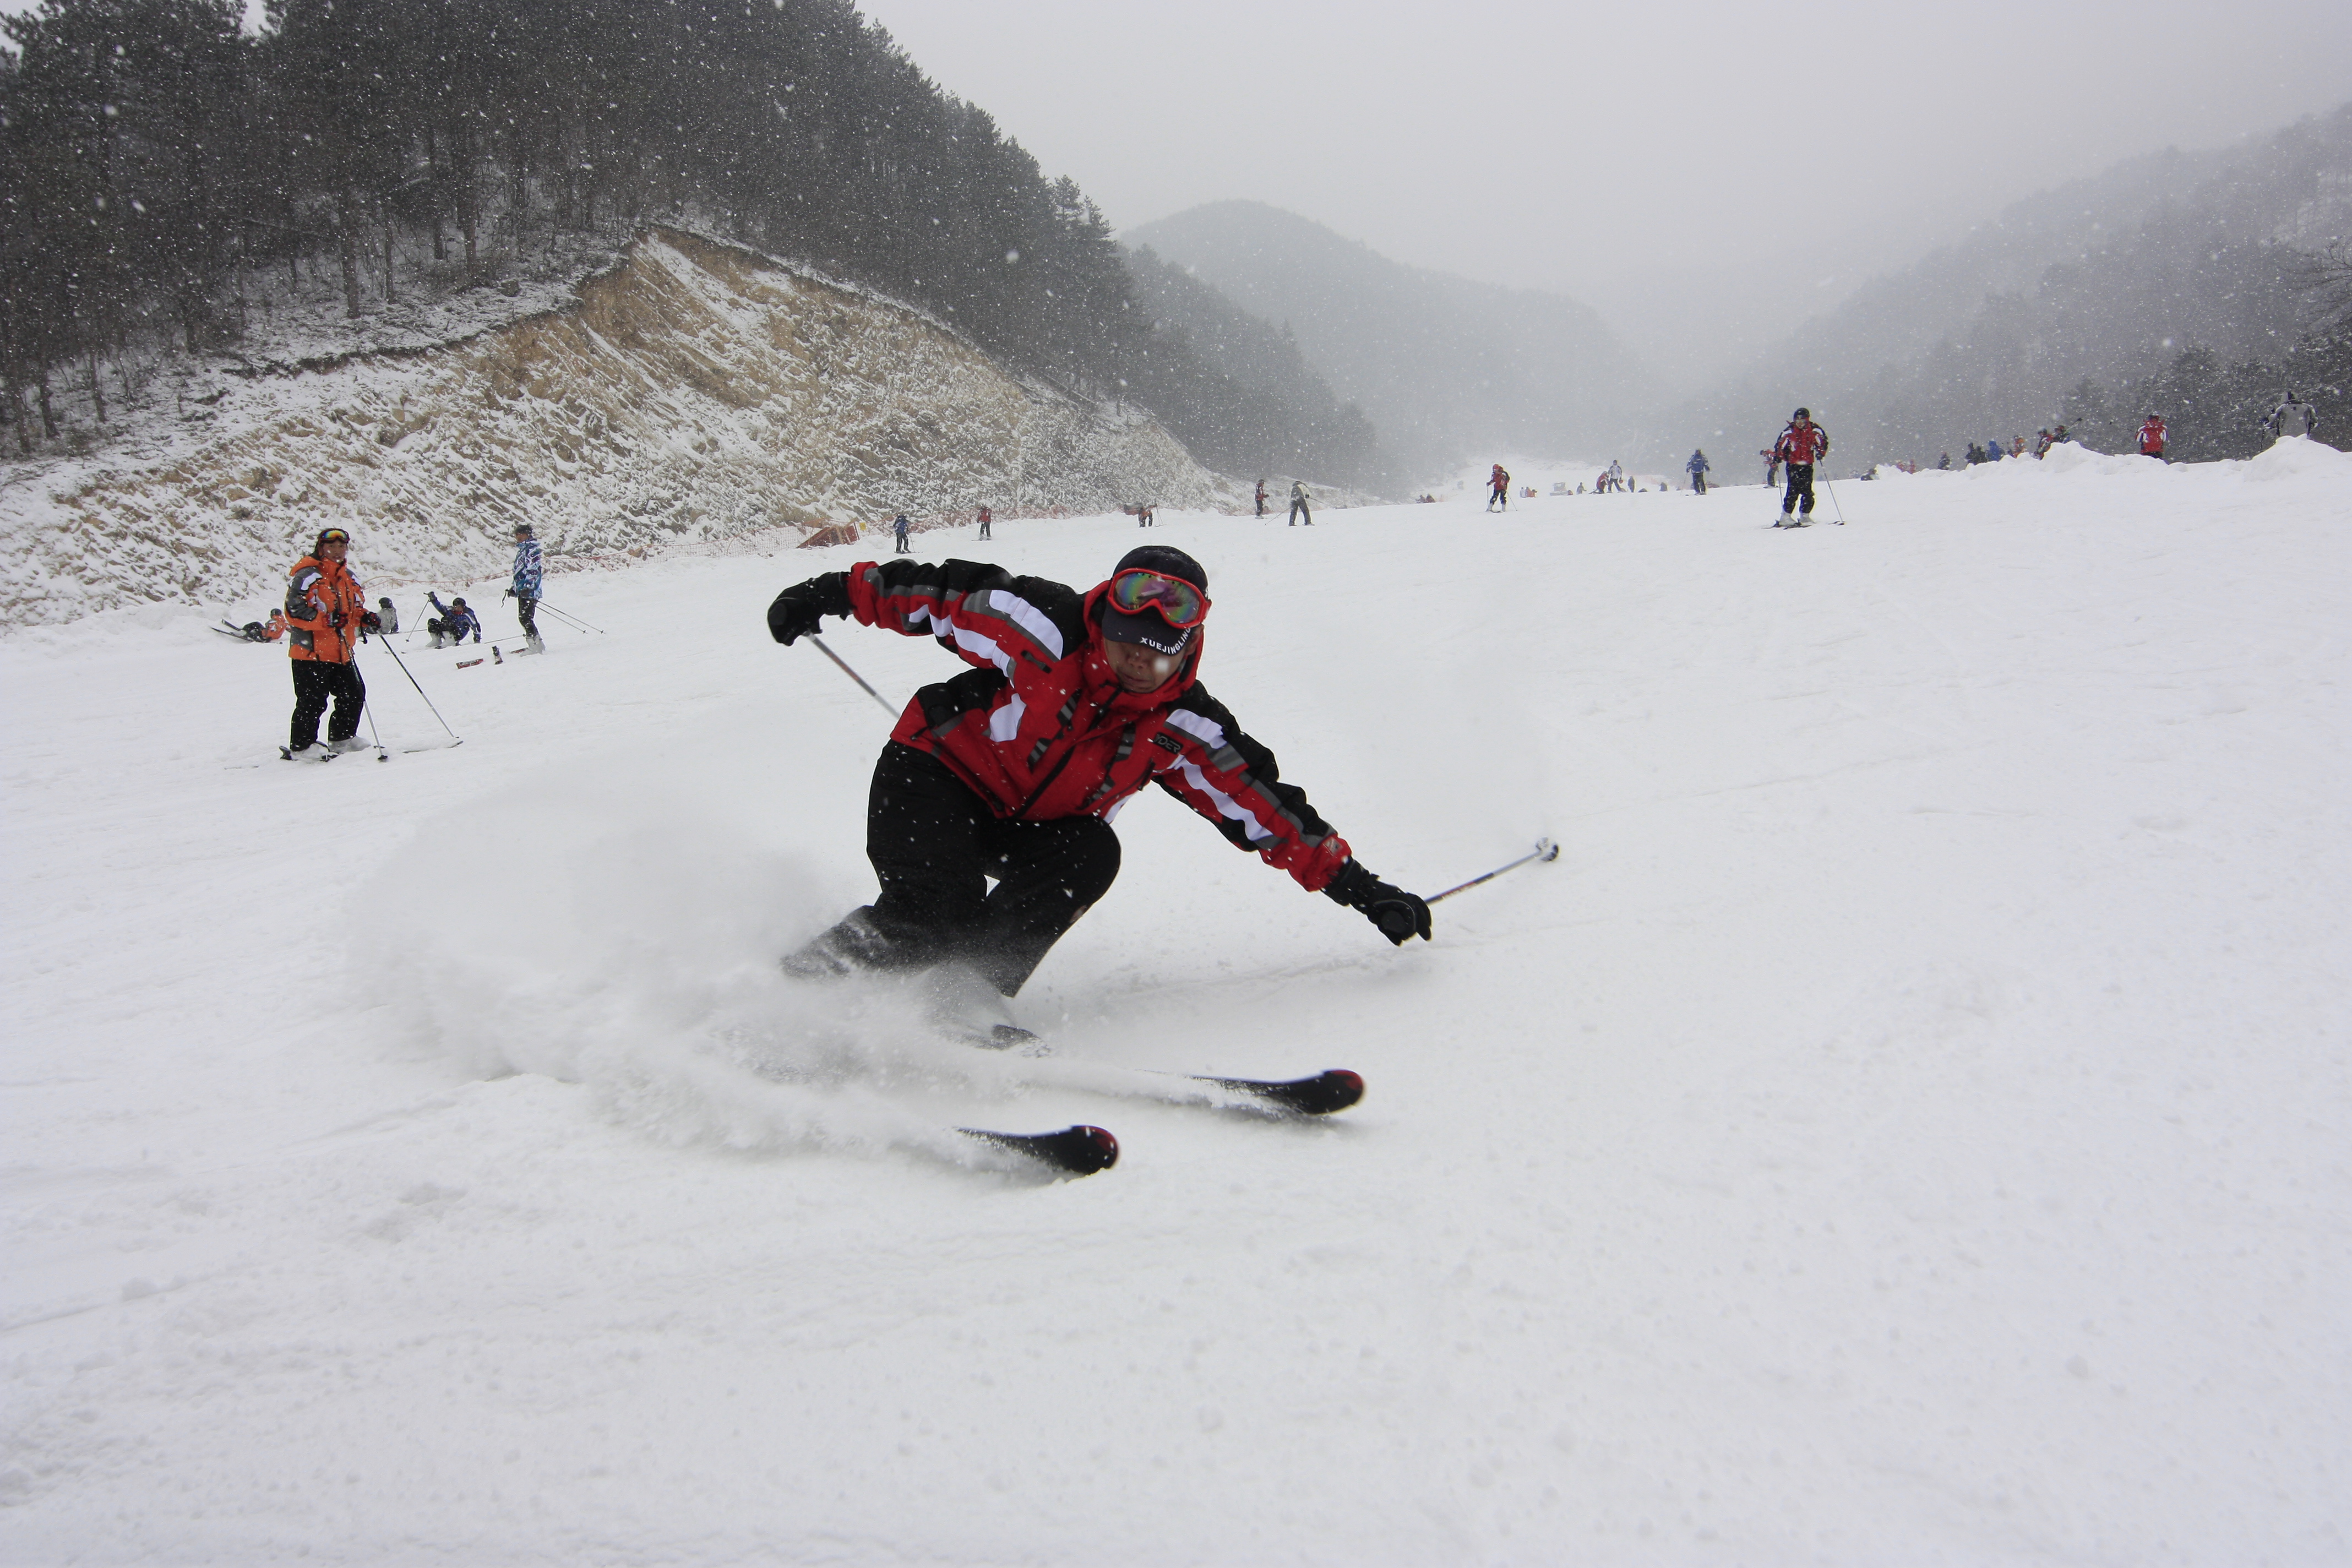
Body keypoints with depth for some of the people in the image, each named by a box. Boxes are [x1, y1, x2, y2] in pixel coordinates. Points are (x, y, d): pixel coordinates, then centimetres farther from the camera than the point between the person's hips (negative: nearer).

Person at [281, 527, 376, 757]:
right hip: (311, 651, -8)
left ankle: (342, 739, 24)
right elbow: (295, 610, -17)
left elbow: (355, 608, 27)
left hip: (341, 652, 8)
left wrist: (365, 618, 4)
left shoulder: (349, 578, 16)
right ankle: (301, 746, 5)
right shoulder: (308, 576, -10)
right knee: (312, 702, -6)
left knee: (354, 695, 9)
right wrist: (328, 619, -25)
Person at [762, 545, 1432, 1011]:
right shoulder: (1044, 628, -22)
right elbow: (943, 593, -12)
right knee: (934, 914, -27)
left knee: (1090, 853, -27)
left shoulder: (1183, 729, -12)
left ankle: (965, 994, -24)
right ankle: (799, 985, -6)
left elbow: (1264, 807, -11)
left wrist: (1357, 886, -14)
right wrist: (837, 592, -7)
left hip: (1026, 831, 4)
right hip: (931, 780, -4)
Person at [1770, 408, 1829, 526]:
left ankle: (1805, 515, 16)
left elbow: (1823, 442, 11)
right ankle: (1786, 517, -12)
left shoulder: (1814, 431, -1)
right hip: (1793, 465, -3)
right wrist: (1777, 457, -11)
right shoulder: (1789, 432, -5)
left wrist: (1821, 452, -7)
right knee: (1794, 490, -13)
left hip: (1807, 465, 3)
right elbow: (1780, 446, 3)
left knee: (1808, 492, 4)